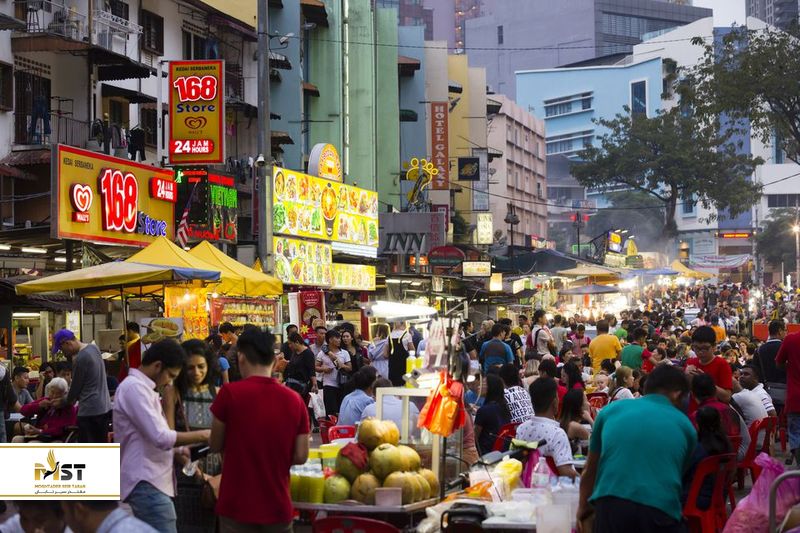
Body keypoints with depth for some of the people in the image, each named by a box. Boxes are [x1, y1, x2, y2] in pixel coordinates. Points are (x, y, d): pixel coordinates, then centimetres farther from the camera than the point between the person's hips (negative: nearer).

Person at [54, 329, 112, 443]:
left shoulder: (80, 359, -17)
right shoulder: (93, 347, 8)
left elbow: (75, 388, -6)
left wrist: (64, 403, 12)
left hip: (89, 412, -9)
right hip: (105, 407, 9)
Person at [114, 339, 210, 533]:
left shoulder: (140, 388, 21)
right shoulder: (134, 387, -12)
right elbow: (160, 437, -20)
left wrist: (175, 453, 8)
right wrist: (201, 436, -9)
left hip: (148, 482, 11)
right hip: (147, 484, -11)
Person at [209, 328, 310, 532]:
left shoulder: (230, 393, -12)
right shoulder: (295, 400, -4)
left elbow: (216, 446, -1)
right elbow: (301, 456, 0)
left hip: (238, 505, -2)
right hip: (278, 506, 3)